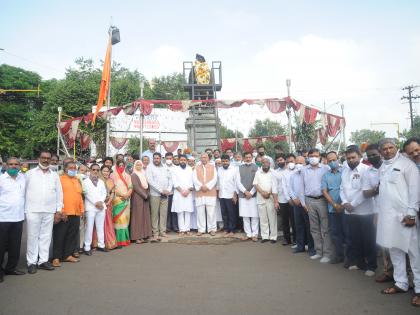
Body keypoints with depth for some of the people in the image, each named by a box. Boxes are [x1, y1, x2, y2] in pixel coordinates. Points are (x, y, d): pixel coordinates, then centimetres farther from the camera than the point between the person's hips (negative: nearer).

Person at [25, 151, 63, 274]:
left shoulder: (55, 175, 11)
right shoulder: (30, 173, 5)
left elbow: (59, 192, 11)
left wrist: (59, 209, 6)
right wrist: (24, 208, -2)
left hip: (49, 211, 3)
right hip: (33, 210, -2)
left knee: (46, 236, 7)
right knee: (33, 236, 2)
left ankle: (43, 260, 16)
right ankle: (32, 262, 10)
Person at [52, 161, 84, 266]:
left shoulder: (77, 180, 17)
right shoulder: (60, 179, -2)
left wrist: (82, 209, 15)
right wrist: (59, 211, -15)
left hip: (76, 213, 6)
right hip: (63, 214, -6)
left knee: (72, 236, 11)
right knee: (59, 236, 1)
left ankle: (68, 255, 22)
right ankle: (56, 257, 10)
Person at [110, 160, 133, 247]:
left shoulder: (127, 176, 15)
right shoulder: (113, 175, 2)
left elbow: (130, 187, 9)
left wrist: (127, 194, -9)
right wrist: (121, 195, -15)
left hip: (126, 200, 4)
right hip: (118, 199, -4)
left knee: (125, 219, 6)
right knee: (119, 219, -9)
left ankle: (125, 239, 12)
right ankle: (119, 240, -5)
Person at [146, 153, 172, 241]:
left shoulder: (165, 167, 12)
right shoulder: (150, 167, -2)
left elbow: (170, 179, 13)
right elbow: (150, 181, -11)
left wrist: (168, 190, -2)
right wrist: (161, 190, -13)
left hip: (165, 194, 4)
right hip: (155, 194, -4)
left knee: (164, 213, 6)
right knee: (155, 214, 0)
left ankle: (163, 231, 15)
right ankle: (155, 233, 8)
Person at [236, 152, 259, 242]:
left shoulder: (256, 167, 3)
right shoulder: (240, 168, 8)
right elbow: (238, 182, 3)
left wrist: (251, 192, -8)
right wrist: (245, 191, -7)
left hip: (253, 195, -2)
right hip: (242, 195, 2)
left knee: (254, 216, 0)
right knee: (245, 216, 5)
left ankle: (255, 234, 10)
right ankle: (248, 234, 14)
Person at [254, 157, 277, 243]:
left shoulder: (272, 173, 4)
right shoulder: (258, 173, 11)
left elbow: (274, 186, -2)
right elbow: (255, 184, 3)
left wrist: (269, 193, -13)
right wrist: (262, 192, -10)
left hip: (271, 198, -2)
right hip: (260, 198, 2)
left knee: (272, 218, 0)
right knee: (263, 218, 6)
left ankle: (273, 237, 7)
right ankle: (265, 236, 13)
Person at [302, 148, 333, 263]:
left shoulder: (325, 169, 0)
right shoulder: (304, 170, 10)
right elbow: (302, 186, 10)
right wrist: (303, 202, 6)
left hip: (322, 200, -3)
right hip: (309, 200, 4)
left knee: (325, 228, -2)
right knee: (314, 228, 10)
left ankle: (327, 253, 5)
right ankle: (319, 251, 21)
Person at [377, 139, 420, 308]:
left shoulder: (406, 163, -4)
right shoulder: (382, 168, 15)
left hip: (404, 215, -6)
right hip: (387, 215, 7)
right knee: (394, 250, 12)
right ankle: (401, 283, 24)